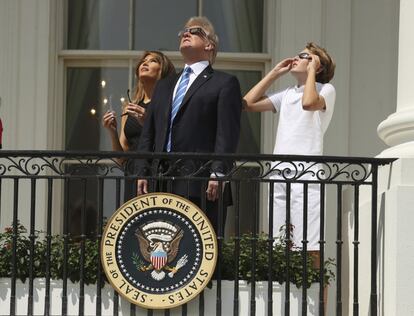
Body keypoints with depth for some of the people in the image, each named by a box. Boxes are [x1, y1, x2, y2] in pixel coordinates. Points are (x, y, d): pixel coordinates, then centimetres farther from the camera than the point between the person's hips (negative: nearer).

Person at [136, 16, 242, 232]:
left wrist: (218, 174, -16)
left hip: (200, 185, -6)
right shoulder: (164, 86, 26)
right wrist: (142, 172, 10)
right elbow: (148, 134, 22)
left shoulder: (224, 83, 7)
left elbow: (227, 134, -5)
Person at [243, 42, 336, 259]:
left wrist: (311, 70, -4)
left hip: (305, 172, -7)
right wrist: (275, 73, 21)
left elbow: (308, 103, -17)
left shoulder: (325, 90, 5)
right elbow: (249, 103, 20)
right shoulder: (287, 95, 25)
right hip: (279, 173, 7)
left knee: (308, 246, -13)